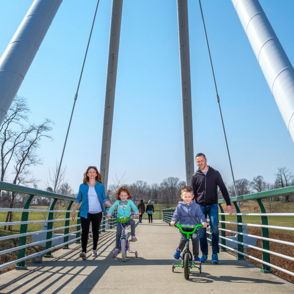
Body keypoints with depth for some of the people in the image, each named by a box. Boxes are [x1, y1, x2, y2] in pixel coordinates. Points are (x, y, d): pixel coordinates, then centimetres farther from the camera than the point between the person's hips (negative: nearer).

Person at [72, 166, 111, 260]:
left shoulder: (101, 186, 3)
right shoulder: (82, 186, 3)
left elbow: (104, 199, 6)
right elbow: (78, 200, 7)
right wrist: (73, 212, 4)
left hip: (97, 213, 1)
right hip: (85, 213, -1)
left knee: (95, 231, 11)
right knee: (85, 231, -11)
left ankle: (94, 249, 28)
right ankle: (83, 251, -8)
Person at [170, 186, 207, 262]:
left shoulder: (196, 206, 4)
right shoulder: (180, 206, 4)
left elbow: (200, 215, -2)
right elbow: (176, 214, -2)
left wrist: (203, 222, -20)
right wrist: (173, 221, -20)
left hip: (194, 226, 1)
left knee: (195, 238, -12)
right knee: (183, 238, -19)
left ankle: (196, 256, 9)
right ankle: (178, 250, 9)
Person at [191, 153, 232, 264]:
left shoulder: (215, 173, 3)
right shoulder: (195, 176, 5)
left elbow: (223, 189, 4)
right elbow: (193, 193, 11)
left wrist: (228, 204, -2)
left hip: (212, 205, -1)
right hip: (200, 206, 1)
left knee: (214, 228, -12)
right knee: (201, 231, 1)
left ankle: (215, 254, 1)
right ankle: (204, 254, 15)